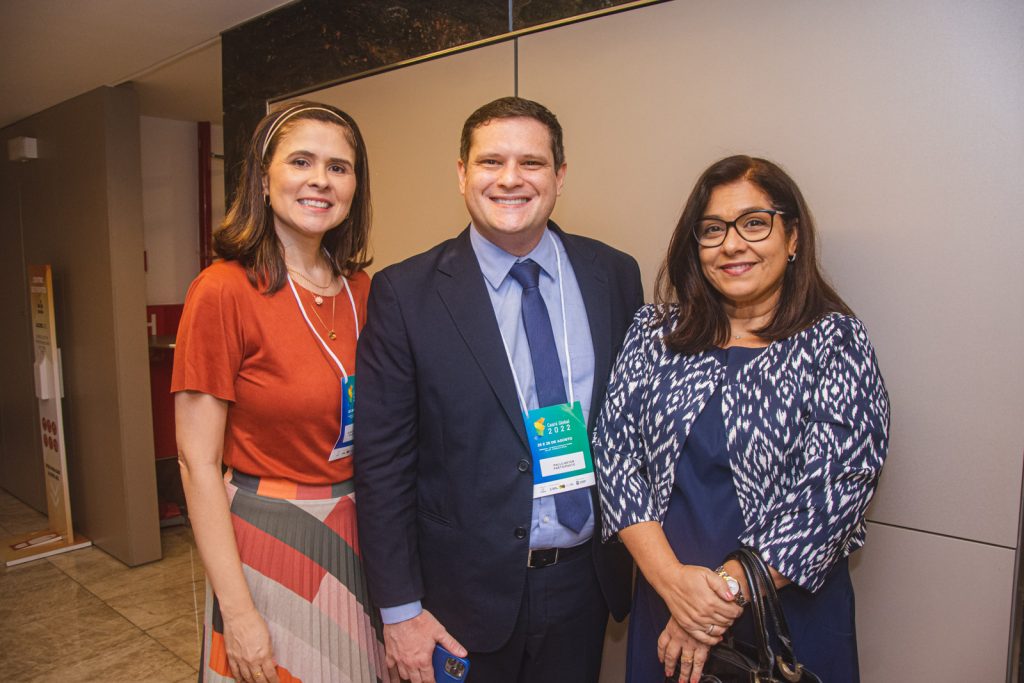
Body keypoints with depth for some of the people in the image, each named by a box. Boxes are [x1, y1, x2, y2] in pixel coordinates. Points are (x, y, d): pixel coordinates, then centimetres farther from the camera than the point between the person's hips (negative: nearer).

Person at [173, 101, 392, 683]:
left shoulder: (361, 290, 1)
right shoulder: (224, 292, -15)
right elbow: (197, 462, -14)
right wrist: (237, 610, -14)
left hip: (359, 538, 6)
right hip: (268, 541, -5)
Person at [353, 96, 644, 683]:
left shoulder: (614, 276, -2)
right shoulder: (405, 293, -11)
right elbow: (382, 461, -9)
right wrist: (399, 608, -8)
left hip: (585, 582, 3)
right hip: (467, 592, -2)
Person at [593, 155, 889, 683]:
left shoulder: (835, 342, -8)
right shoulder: (656, 330, -1)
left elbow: (835, 490, -15)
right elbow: (614, 446, -7)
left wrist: (726, 591, -17)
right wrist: (670, 577, -18)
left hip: (788, 611, -2)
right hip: (661, 600, 2)